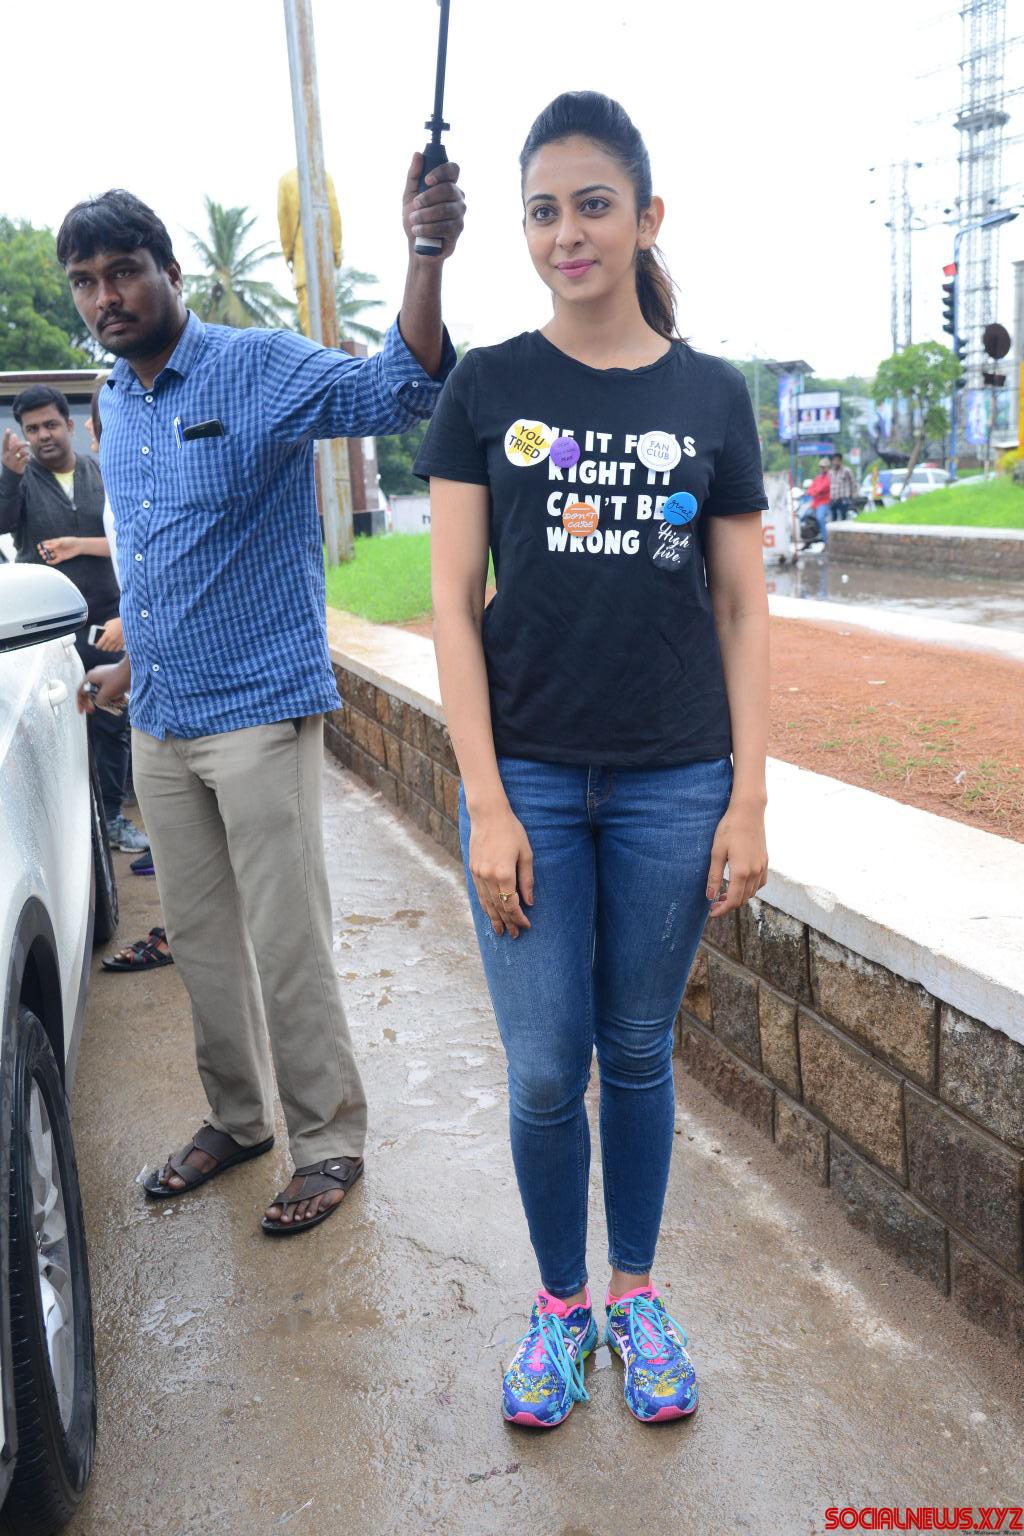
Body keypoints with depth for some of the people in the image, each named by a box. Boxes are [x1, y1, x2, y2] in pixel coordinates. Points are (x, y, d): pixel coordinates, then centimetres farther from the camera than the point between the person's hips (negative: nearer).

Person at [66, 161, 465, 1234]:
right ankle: (236, 1117, 33)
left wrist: (427, 255, -39)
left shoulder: (256, 368, -8)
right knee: (198, 937, 16)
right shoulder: (113, 405, 14)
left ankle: (328, 1142, 15)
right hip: (159, 723, 8)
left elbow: (399, 389, -24)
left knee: (287, 946, -2)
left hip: (260, 711, -7)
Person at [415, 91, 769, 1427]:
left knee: (640, 1052, 13)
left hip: (674, 788, 1)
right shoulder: (488, 389, 0)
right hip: (529, 781, 0)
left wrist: (748, 802, -2)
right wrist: (487, 805, -9)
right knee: (544, 1072, 5)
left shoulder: (710, 395, 3)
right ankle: (560, 1302, 30)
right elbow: (455, 607, -2)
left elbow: (742, 612, 4)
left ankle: (636, 1292, 35)